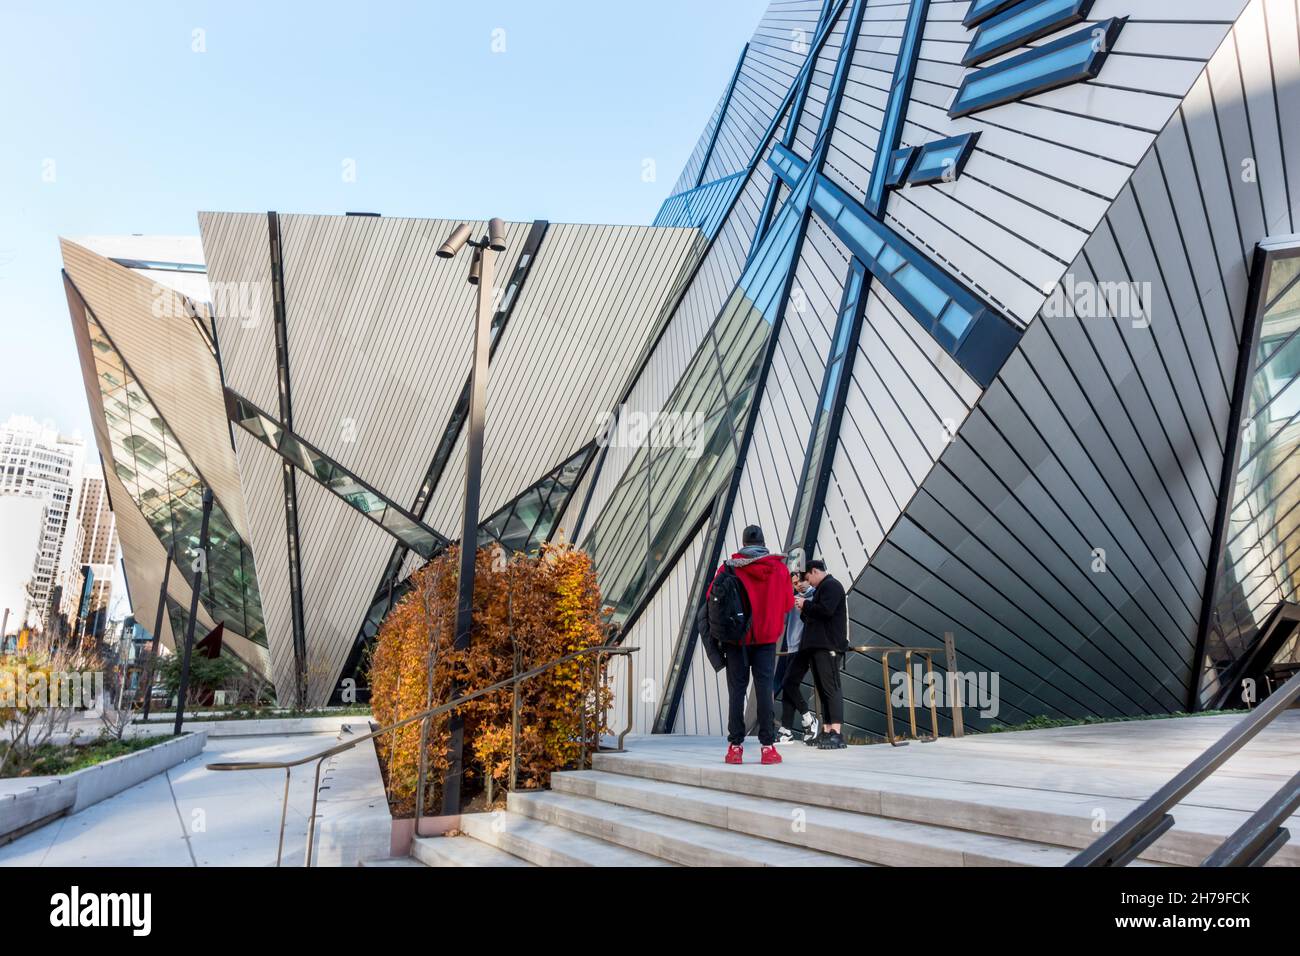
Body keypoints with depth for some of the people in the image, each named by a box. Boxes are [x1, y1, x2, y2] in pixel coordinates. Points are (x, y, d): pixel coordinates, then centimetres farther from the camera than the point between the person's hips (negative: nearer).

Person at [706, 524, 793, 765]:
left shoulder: (729, 566, -5)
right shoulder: (778, 567, 0)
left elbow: (712, 597, -3)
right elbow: (788, 603, 3)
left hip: (737, 637, -1)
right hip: (767, 637, 1)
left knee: (737, 690, 4)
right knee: (764, 689, 3)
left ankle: (735, 746, 4)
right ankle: (768, 746, 2)